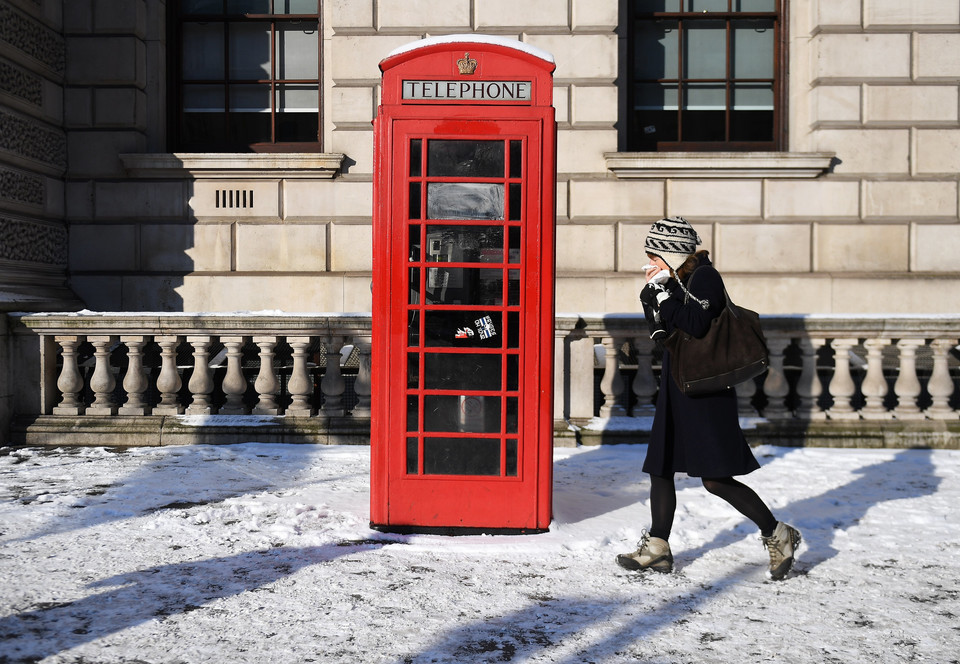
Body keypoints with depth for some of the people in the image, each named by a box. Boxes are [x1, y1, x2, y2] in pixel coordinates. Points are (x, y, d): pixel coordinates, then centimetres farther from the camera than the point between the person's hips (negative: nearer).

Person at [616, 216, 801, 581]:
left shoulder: (704, 276, -12)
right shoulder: (678, 279, 13)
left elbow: (695, 324, -25)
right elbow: (661, 327, 18)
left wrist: (663, 292, -18)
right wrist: (652, 295, 4)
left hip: (705, 391, -9)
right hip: (678, 389, 9)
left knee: (715, 479, -7)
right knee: (660, 468, 11)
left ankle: (778, 534, 11)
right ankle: (657, 548, 21)